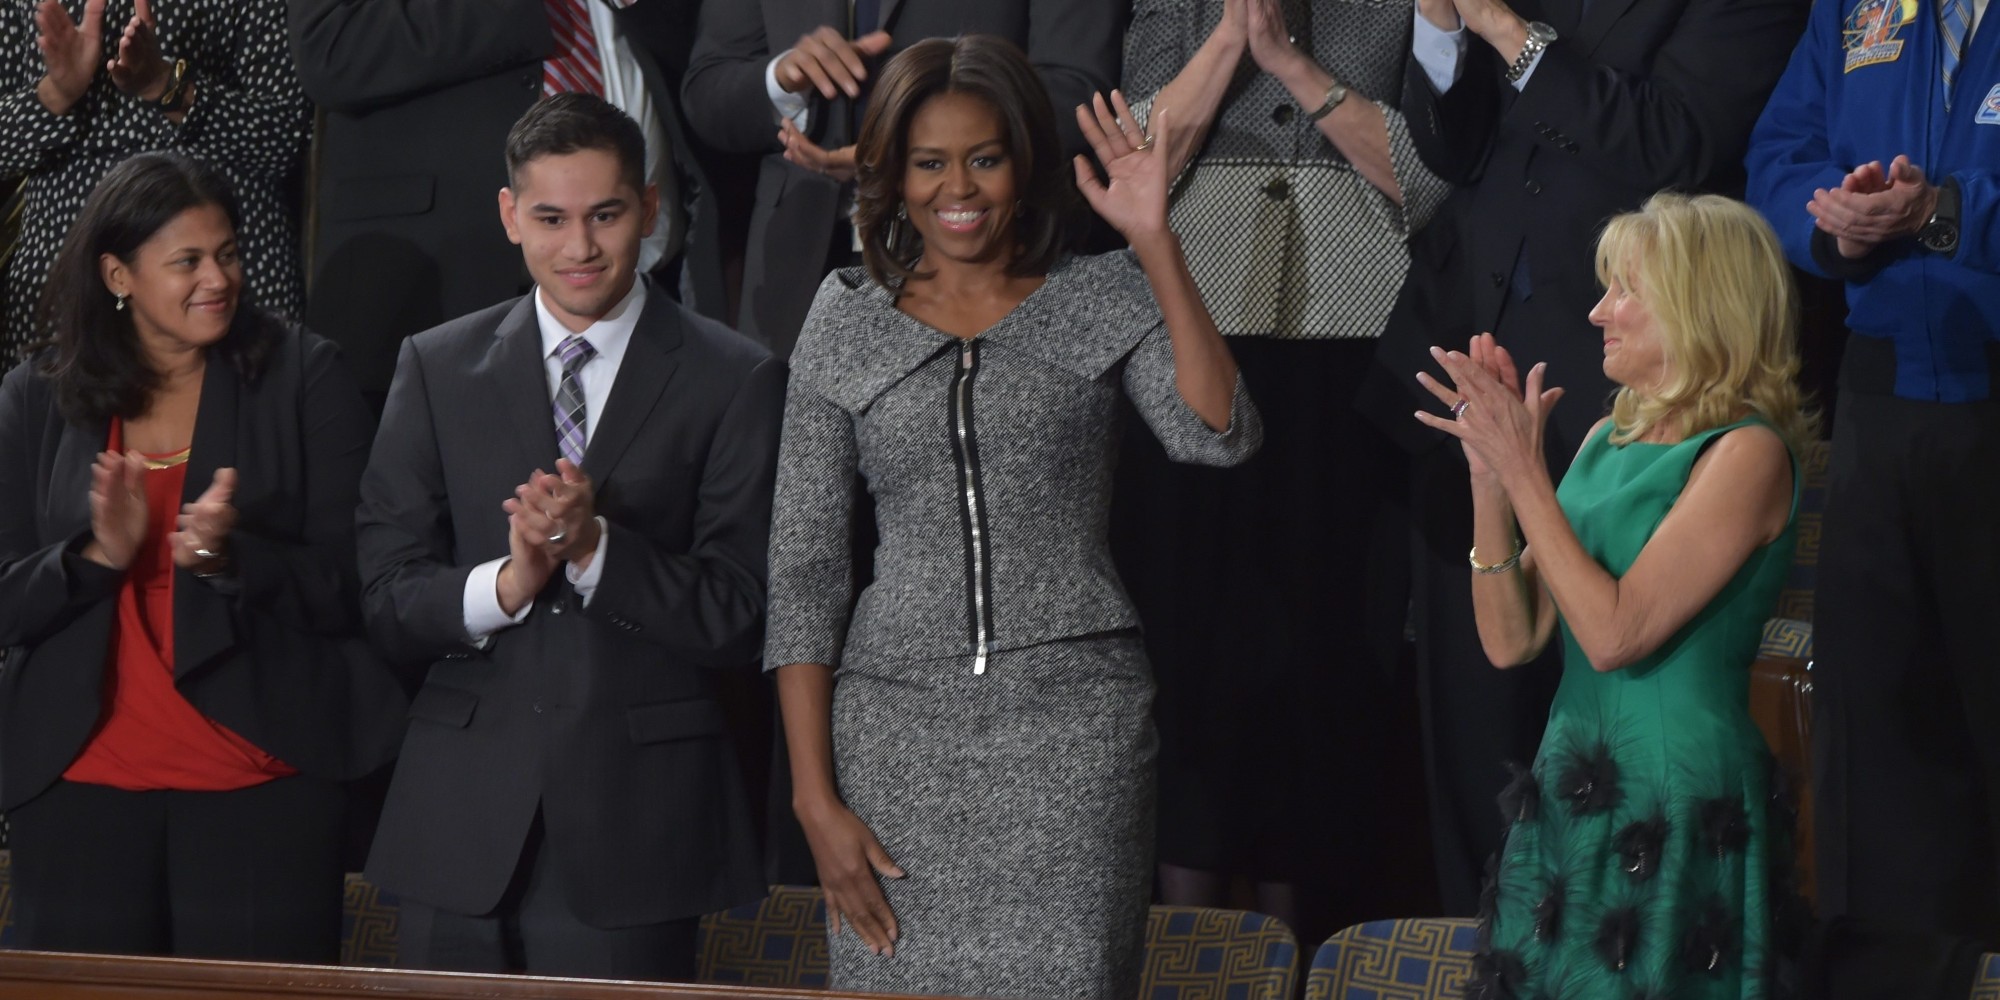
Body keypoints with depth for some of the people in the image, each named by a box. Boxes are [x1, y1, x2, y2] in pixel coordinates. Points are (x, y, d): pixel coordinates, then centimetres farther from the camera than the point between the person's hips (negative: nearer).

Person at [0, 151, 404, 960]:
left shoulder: (303, 377, 3)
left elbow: (353, 587, -1)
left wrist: (231, 559, -19)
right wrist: (99, 555, -13)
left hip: (260, 790, -2)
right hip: (81, 784, 2)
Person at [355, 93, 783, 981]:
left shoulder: (734, 381, 2)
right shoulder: (436, 369, 9)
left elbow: (739, 622, -4)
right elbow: (387, 602, 4)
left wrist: (596, 547, -17)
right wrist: (506, 582, -15)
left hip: (634, 827, -2)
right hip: (464, 824, 2)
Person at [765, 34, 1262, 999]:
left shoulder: (1106, 300, 5)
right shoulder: (847, 326, 8)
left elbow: (1217, 436, -13)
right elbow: (802, 570, 7)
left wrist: (1156, 244, -16)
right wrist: (815, 799, 0)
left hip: (1073, 719, -1)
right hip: (898, 728, 1)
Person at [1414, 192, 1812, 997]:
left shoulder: (1746, 454, -11)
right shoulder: (1610, 440, 11)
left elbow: (1616, 634, -20)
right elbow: (1511, 640, 8)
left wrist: (1524, 471, -17)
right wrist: (1490, 478, -3)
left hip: (1679, 810, -7)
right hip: (1570, 795, 7)